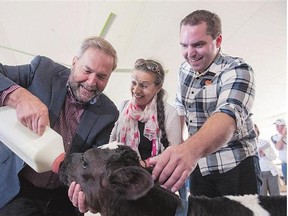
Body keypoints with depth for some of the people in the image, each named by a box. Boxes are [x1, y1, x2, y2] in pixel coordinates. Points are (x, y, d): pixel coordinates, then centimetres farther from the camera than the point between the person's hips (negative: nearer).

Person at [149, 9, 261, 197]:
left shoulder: (238, 70, -18)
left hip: (237, 165, -5)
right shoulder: (185, 69, 2)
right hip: (198, 165, 5)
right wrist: (178, 153, 0)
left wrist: (191, 148, -57)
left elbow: (228, 116, -37)